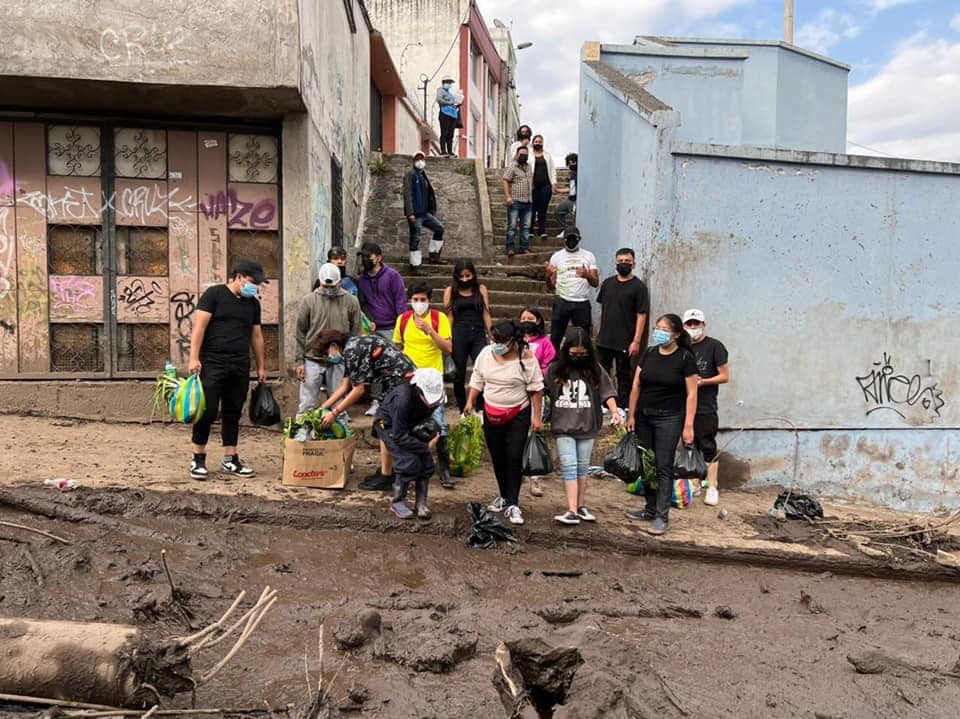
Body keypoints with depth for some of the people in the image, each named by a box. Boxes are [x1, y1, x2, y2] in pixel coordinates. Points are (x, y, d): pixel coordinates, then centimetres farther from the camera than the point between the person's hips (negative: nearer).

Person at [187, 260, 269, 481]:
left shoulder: (253, 303, 13)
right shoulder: (214, 294, -3)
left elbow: (256, 336, 18)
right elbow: (199, 326, -9)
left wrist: (261, 367, 16)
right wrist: (194, 358, -17)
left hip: (240, 367, 5)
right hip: (212, 363, -5)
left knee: (233, 413, 9)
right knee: (207, 412, -4)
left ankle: (230, 460, 17)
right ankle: (198, 459, 9)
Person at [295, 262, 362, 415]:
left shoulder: (351, 302, 0)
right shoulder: (308, 301, -1)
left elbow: (355, 334, 4)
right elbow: (300, 333, 3)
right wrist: (300, 361, -1)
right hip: (312, 361, 0)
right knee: (307, 405, 5)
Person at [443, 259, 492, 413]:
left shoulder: (481, 289, 7)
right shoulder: (450, 291, 5)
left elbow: (486, 315, 7)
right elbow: (449, 317, 3)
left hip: (478, 335, 0)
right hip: (458, 335, 0)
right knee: (459, 375, 6)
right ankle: (463, 411, 17)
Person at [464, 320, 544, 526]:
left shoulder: (526, 358, -14)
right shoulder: (486, 353, -1)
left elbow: (536, 389, -10)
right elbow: (477, 379, 11)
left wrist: (536, 417, -10)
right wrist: (470, 402, 4)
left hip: (518, 415, -5)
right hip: (491, 414, 5)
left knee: (514, 459, -7)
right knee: (497, 458, 13)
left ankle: (512, 504, 1)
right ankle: (504, 496, 31)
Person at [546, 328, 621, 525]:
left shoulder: (595, 370, 0)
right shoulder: (555, 369, -2)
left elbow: (607, 392, -1)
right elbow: (544, 393, 3)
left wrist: (614, 411, -14)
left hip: (587, 427, 2)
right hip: (562, 427, -1)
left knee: (582, 468, 11)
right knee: (569, 466, -7)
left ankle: (581, 506, 22)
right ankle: (572, 511, -7)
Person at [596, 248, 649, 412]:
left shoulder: (639, 287, -8)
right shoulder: (608, 283, 8)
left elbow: (641, 315, -12)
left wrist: (636, 341, -17)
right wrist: (600, 332, 12)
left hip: (625, 342, -5)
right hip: (604, 339, 5)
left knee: (624, 375, 5)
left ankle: (622, 406, 15)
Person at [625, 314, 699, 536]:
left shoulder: (685, 358, -6)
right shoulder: (649, 354, 6)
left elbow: (691, 394, -7)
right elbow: (636, 386, 9)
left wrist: (688, 425, -12)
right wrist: (631, 415, 5)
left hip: (669, 418, -5)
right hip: (644, 417, 5)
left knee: (664, 467, -3)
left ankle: (662, 516, 3)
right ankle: (651, 508, 23)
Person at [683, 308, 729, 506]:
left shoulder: (714, 346, -3)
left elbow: (725, 376, -5)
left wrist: (703, 382, -17)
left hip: (706, 408, -5)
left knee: (708, 448, -2)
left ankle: (712, 487, 6)